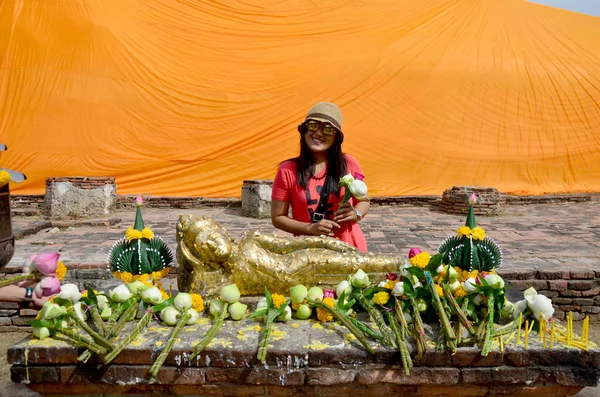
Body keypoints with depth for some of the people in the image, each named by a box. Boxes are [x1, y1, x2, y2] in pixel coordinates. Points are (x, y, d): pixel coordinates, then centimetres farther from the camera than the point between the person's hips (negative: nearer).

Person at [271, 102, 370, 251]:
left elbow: (364, 201, 10)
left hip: (349, 247, 1)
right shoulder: (288, 170, -7)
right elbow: (277, 218, -2)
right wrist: (310, 228, -15)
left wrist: (356, 214, -11)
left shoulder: (348, 164, -3)